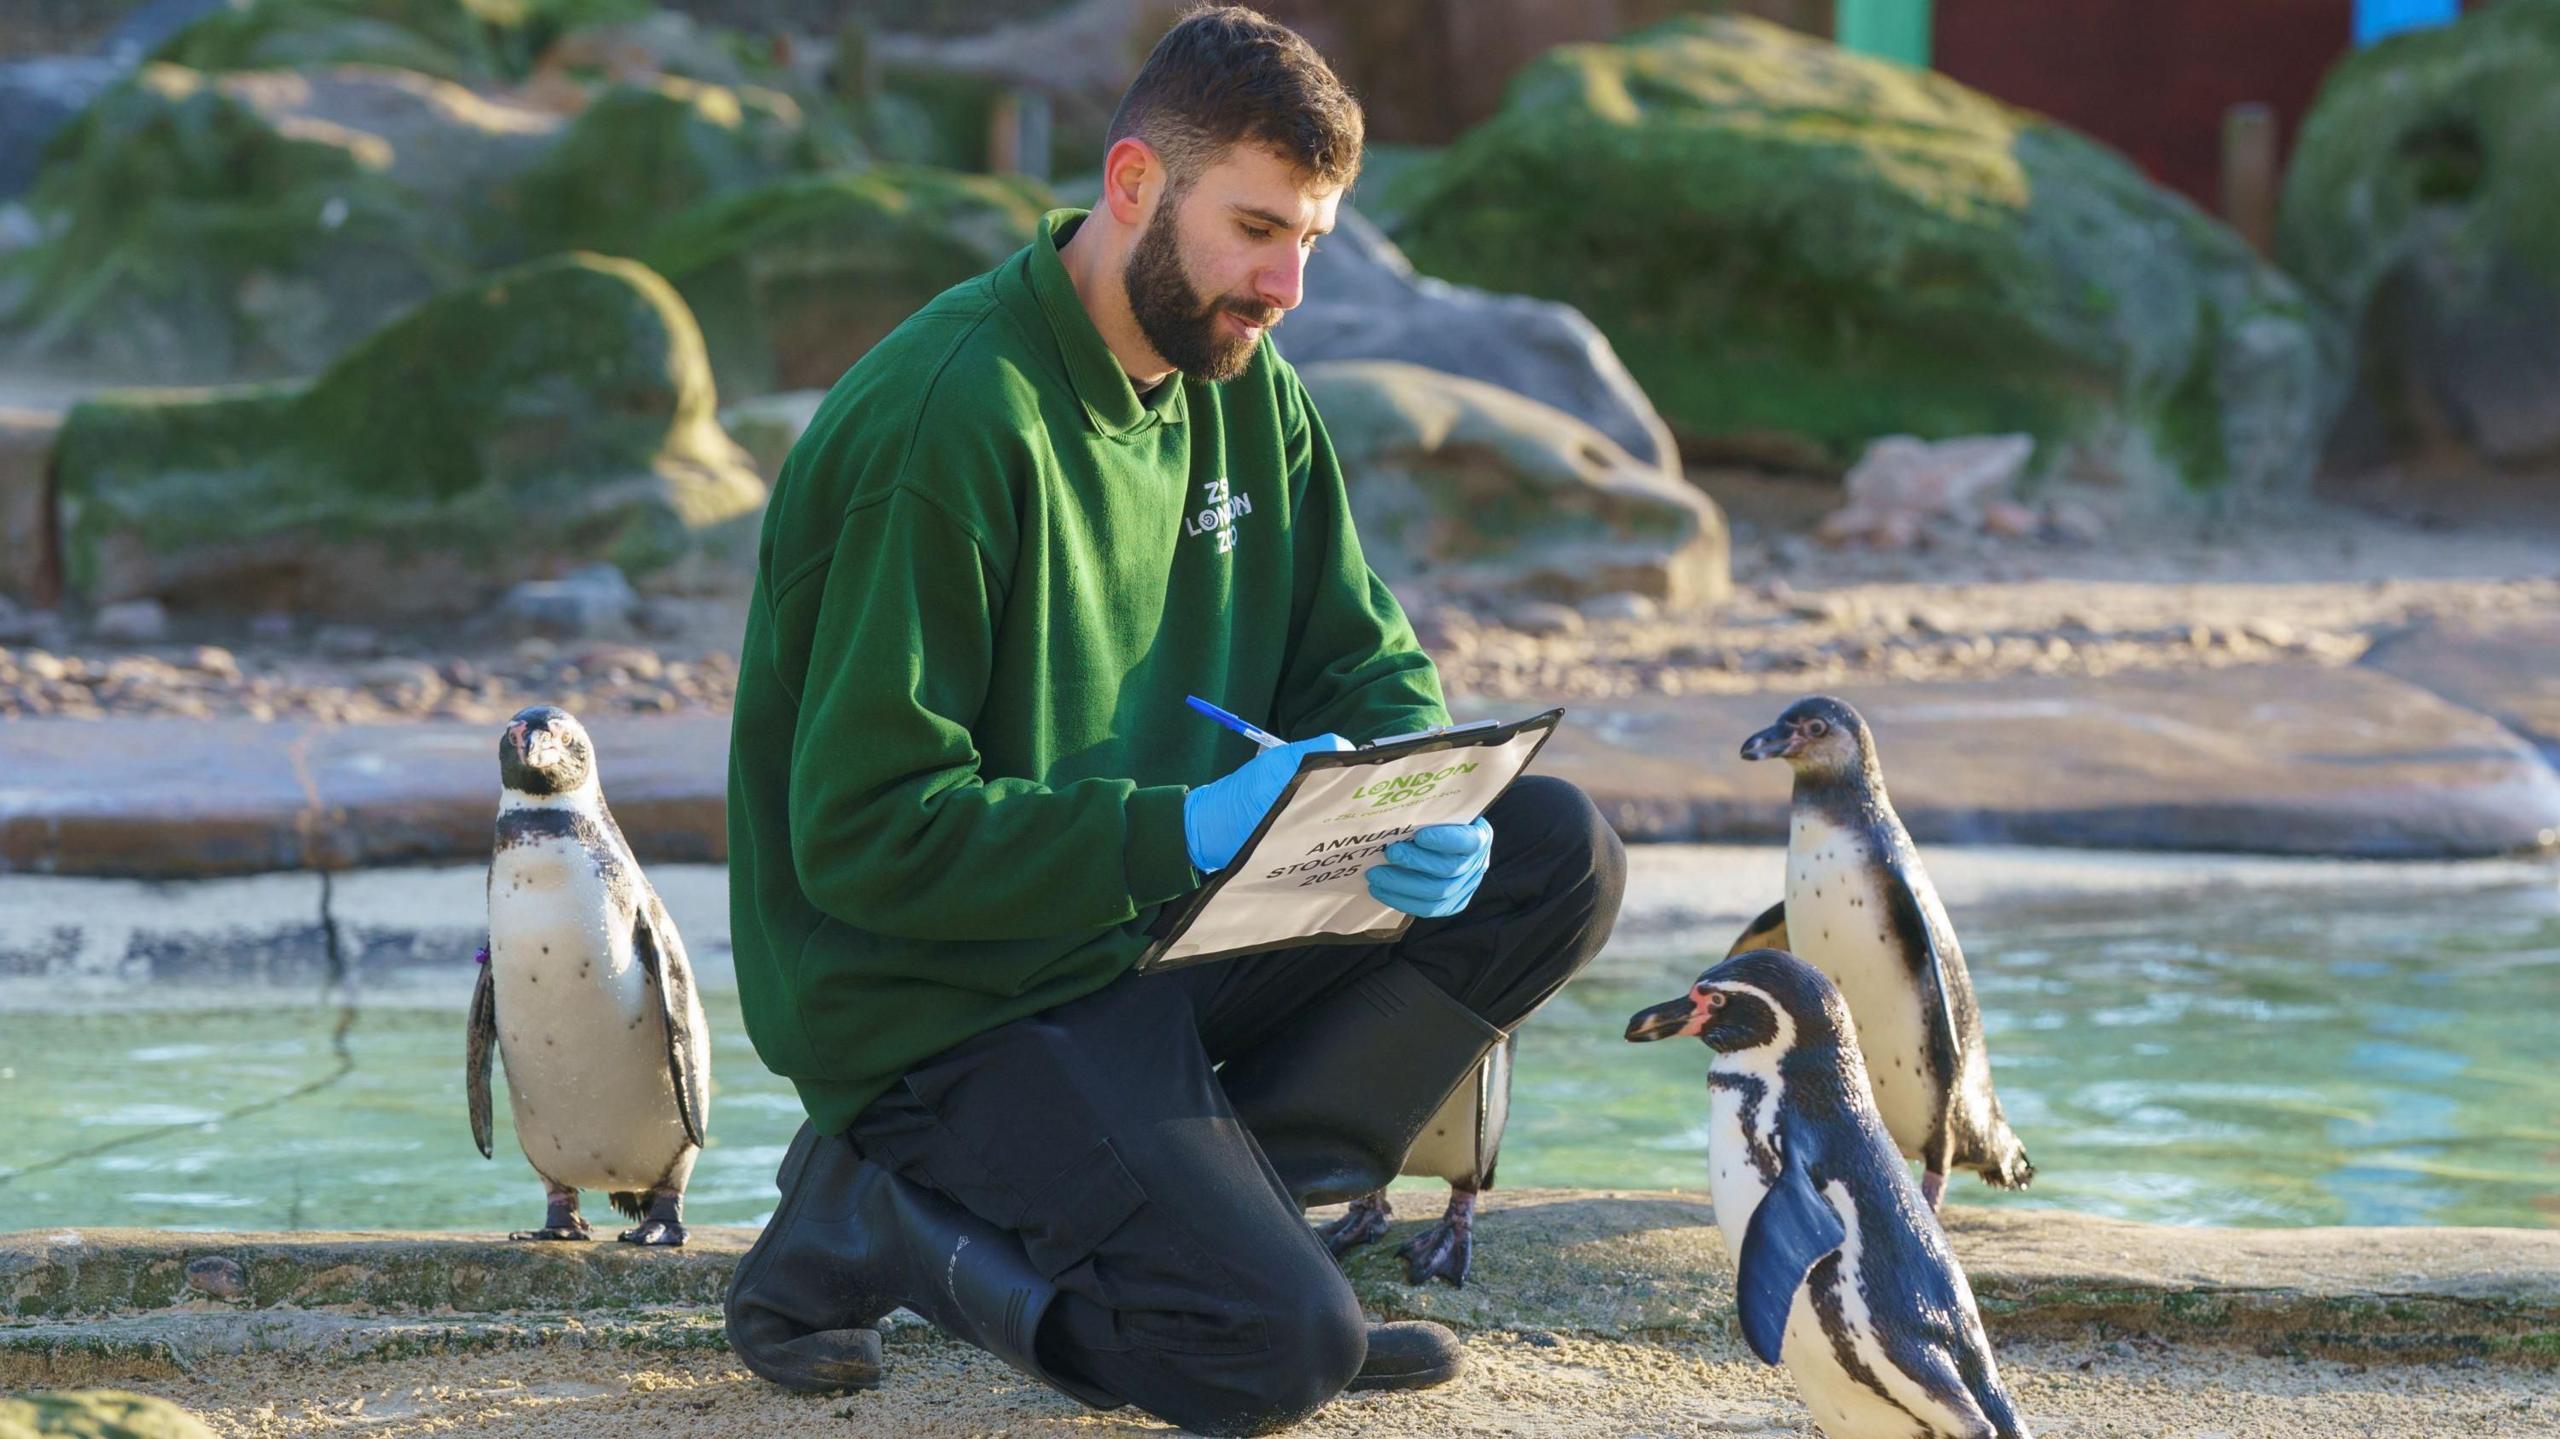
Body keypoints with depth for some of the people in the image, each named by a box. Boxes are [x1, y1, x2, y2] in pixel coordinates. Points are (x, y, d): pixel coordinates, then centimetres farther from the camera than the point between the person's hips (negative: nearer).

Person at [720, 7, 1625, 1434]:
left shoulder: (1249, 396, 5)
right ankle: (875, 1220, -1)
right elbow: (865, 832, -22)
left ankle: (1203, 1206, -4)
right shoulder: (950, 419, -21)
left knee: (1556, 857, -5)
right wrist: (1182, 831, -30)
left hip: (1156, 931, 8)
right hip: (938, 1006, -8)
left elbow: (1365, 664, 10)